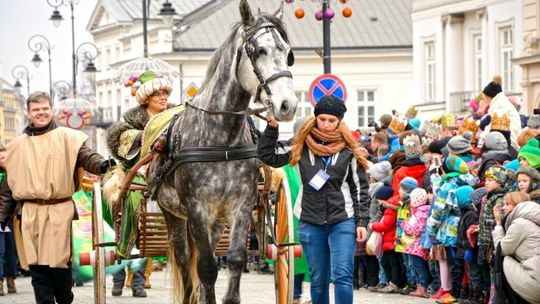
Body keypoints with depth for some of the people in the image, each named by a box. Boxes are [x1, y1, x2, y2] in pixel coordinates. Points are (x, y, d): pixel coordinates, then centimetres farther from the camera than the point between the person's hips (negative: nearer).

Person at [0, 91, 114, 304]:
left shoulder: (67, 137, 4)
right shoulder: (18, 145, 12)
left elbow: (87, 157, -7)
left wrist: (102, 165, -30)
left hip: (60, 211, -2)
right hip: (31, 213, 3)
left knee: (60, 262, -3)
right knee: (37, 265, 1)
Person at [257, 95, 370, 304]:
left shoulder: (348, 150, 0)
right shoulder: (300, 146, 3)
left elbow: (360, 188, 3)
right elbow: (267, 155, 6)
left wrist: (362, 222, -2)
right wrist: (272, 128, -4)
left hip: (342, 222, -2)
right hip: (310, 223, 2)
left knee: (342, 276, -12)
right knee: (318, 279, 10)